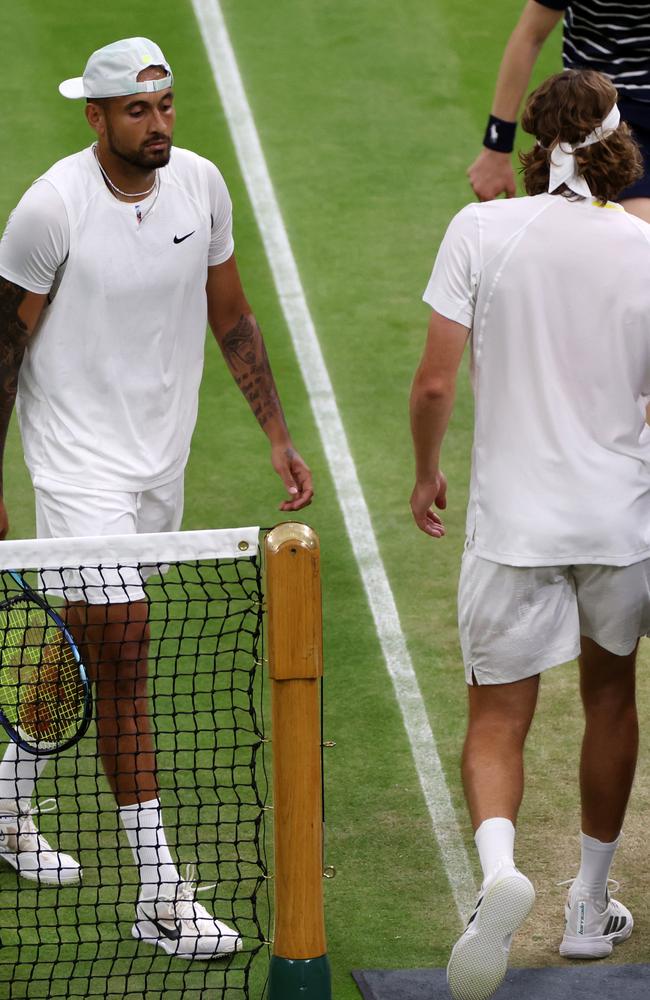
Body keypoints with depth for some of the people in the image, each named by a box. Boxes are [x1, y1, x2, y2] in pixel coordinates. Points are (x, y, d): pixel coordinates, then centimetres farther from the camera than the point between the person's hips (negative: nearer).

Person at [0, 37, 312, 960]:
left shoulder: (201, 184, -1)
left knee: (87, 644, 17)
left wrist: (279, 434, 9)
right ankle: (160, 893, -7)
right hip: (80, 461, -6)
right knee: (122, 658, -9)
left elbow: (232, 318, 11)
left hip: (161, 459, 6)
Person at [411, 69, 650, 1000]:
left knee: (497, 721, 6)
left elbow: (435, 380, -9)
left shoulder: (481, 230, -9)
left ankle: (498, 864, -24)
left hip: (512, 525, -1)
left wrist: (426, 472, 8)